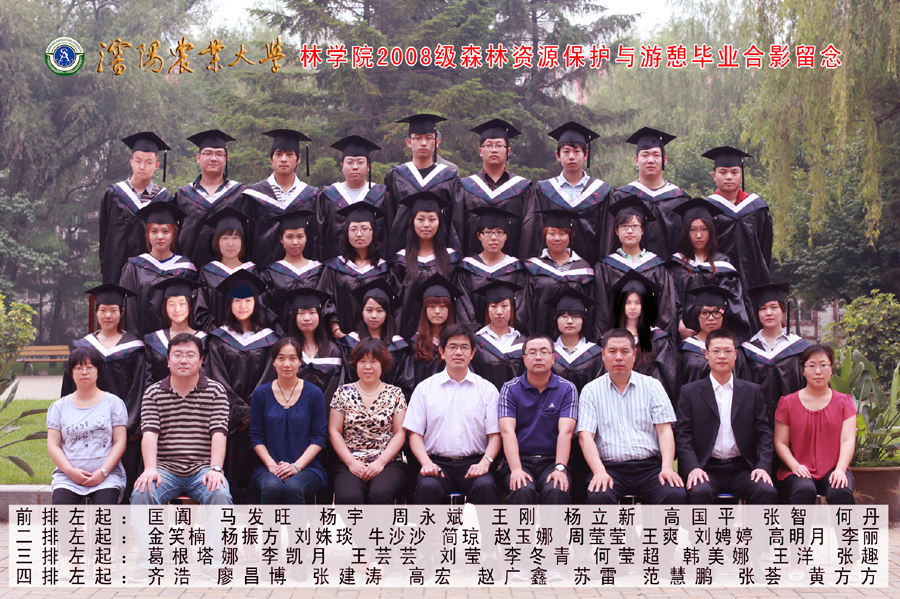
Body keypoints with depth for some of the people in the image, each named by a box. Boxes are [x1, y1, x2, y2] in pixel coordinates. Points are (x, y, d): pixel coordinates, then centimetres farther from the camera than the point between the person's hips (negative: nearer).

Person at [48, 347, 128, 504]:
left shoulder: (113, 402, 11)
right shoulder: (59, 406, 15)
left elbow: (119, 442, 4)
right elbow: (53, 446, 8)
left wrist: (103, 472, -10)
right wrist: (71, 471, -9)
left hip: (107, 475, -1)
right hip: (68, 476, 2)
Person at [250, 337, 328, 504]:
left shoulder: (314, 393, 5)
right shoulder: (261, 393, 9)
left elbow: (319, 437, 3)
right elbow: (256, 436, 8)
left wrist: (296, 466, -11)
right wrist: (271, 465, -9)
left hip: (306, 466, -1)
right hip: (268, 467, 1)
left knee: (293, 487, -35)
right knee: (272, 487, -34)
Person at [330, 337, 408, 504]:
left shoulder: (395, 394, 11)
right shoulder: (344, 393, 13)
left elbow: (400, 433, 6)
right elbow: (334, 431, 9)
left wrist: (381, 462, -8)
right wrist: (351, 462, -4)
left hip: (387, 463, 0)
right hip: (350, 464, 0)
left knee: (380, 493, -35)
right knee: (348, 496, -33)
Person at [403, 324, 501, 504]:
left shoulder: (487, 390, 13)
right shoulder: (425, 388, 13)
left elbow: (495, 434, 8)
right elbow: (415, 433, 9)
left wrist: (485, 462, -11)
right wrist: (426, 463, -9)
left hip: (473, 463, 0)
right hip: (437, 463, 0)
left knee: (485, 487, -32)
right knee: (428, 487, -33)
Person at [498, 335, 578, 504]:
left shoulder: (567, 389, 7)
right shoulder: (510, 389, 7)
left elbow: (565, 432, -5)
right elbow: (507, 431, -6)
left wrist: (560, 468, -21)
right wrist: (516, 469, -22)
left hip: (552, 461, 0)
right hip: (519, 460, 0)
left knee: (556, 491, -32)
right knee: (523, 491, -32)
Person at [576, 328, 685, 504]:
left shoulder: (652, 386, 14)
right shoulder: (591, 390, 10)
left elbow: (665, 430, 6)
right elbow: (585, 436, 0)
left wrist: (667, 468, -12)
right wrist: (599, 471, -17)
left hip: (649, 465, 2)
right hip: (610, 467, -1)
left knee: (675, 494, -29)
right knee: (598, 496, -34)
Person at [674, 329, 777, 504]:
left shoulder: (753, 391, 14)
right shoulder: (690, 392, 9)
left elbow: (764, 434, 10)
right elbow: (682, 435, 1)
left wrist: (762, 466, -8)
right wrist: (692, 468, -15)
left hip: (742, 469, 2)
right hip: (706, 469, -2)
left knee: (767, 491, -27)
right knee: (700, 492, -34)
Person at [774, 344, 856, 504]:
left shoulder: (844, 402, 13)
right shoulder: (788, 403, 11)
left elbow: (848, 440, 1)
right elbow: (780, 443, 6)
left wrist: (840, 469, -17)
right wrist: (795, 466, -13)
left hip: (833, 469, 1)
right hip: (800, 472, -1)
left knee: (841, 492, -34)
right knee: (804, 490, -36)